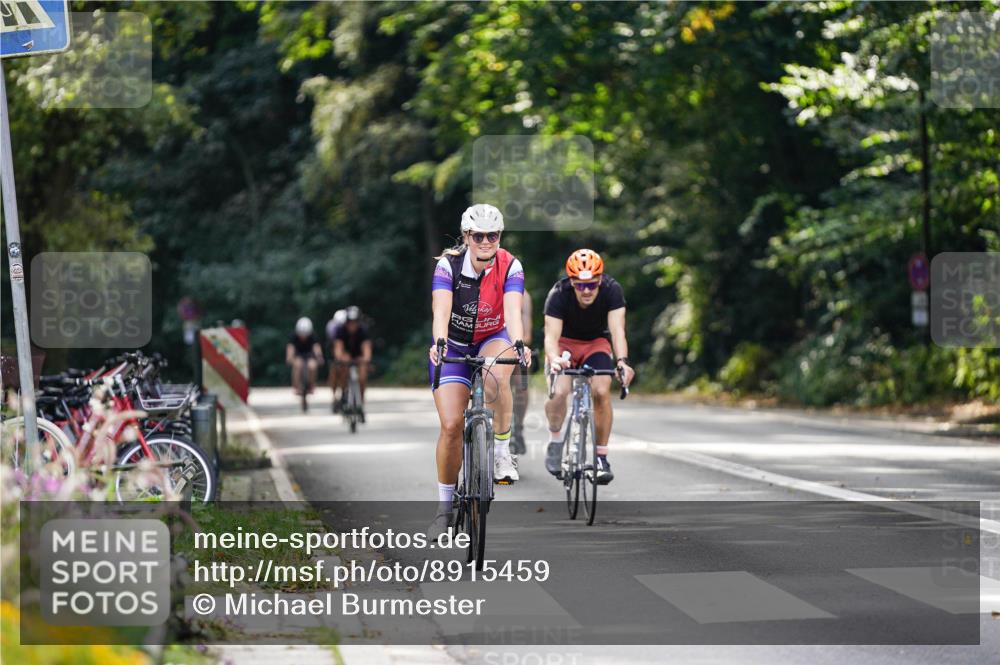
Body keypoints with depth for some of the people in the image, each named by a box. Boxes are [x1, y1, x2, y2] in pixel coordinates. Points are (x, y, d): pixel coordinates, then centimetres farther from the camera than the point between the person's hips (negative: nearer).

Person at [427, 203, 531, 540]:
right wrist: (438, 343, -54)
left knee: (497, 376, -37)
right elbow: (441, 310, -35)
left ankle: (502, 452, -20)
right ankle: (445, 507, 4)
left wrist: (519, 344, -52)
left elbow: (512, 312, -33)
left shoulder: (510, 267, -20)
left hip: (494, 339, 0)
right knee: (451, 425, -11)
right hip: (454, 345, 0)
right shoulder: (448, 265, -21)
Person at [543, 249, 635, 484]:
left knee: (601, 391, -24)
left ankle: (601, 456, -9)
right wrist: (554, 359, -60)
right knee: (558, 392, -27)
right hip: (566, 343, -1)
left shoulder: (612, 290, -26)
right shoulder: (559, 295, -30)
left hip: (596, 342, 1)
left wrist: (622, 360, -54)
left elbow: (617, 330, -35)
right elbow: (551, 335, -38)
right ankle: (555, 439, 2)